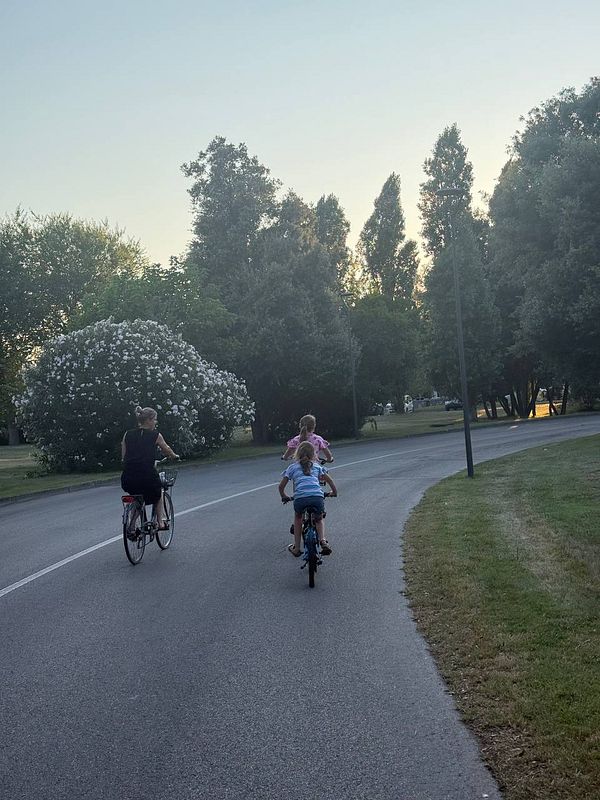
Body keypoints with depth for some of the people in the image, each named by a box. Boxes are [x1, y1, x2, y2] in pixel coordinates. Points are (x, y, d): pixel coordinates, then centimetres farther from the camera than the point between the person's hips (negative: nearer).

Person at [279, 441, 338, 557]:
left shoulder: (292, 467, 19)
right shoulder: (317, 466, 24)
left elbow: (281, 486, 18)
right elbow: (329, 480, 28)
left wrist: (284, 497, 36)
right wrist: (334, 492, 45)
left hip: (300, 498, -1)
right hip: (317, 497, 1)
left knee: (298, 518, 30)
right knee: (319, 520, 29)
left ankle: (296, 548, 29)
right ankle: (323, 540, 2)